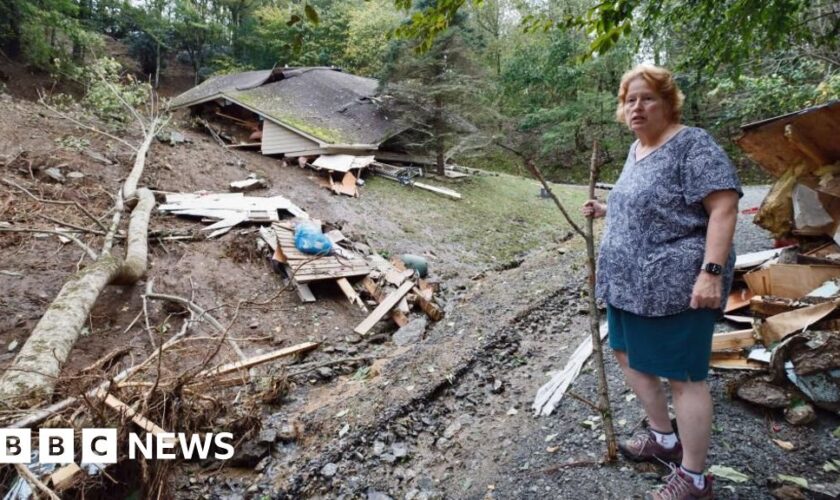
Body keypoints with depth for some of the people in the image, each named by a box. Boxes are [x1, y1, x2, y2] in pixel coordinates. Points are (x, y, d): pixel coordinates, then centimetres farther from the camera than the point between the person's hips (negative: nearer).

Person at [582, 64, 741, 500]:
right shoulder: (637, 148, 14)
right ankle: (664, 439, 38)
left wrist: (711, 271, -26)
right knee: (629, 356, 18)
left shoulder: (692, 145, -13)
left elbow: (723, 208, -19)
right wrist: (607, 210, 14)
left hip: (675, 285, -9)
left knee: (683, 376, 1)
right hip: (631, 282, 10)